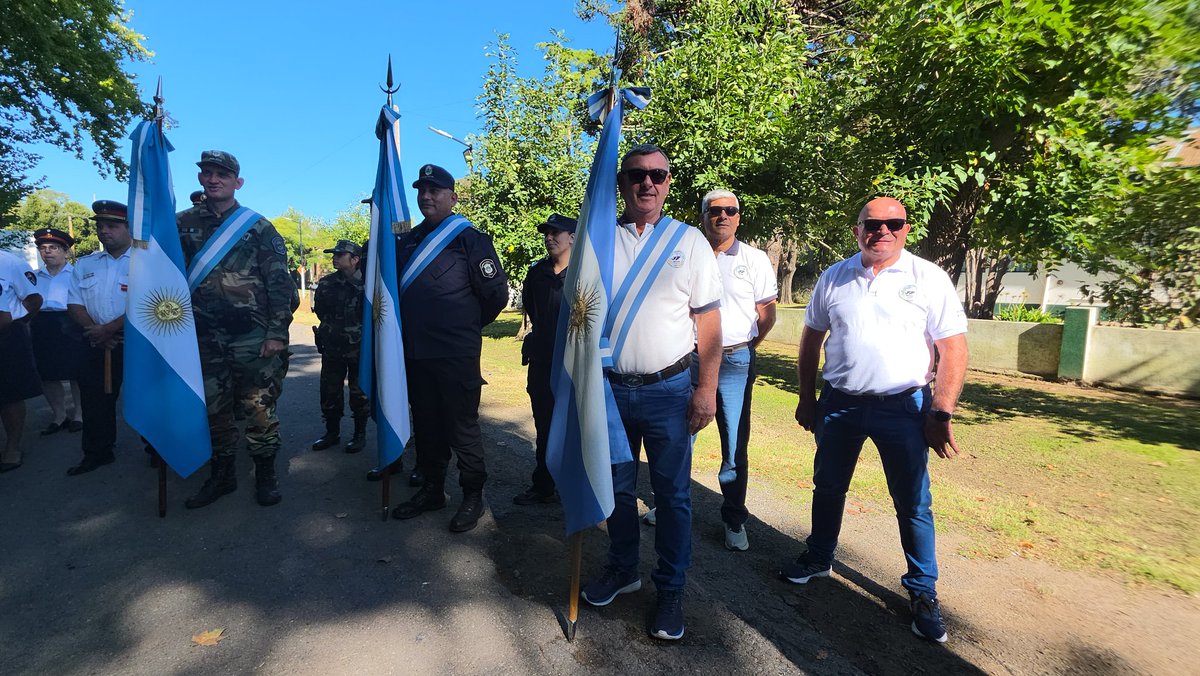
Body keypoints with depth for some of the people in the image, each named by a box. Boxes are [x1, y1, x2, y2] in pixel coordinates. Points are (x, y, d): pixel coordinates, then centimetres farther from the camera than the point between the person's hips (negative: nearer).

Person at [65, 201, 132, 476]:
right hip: (97, 344, 6)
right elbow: (74, 303, 8)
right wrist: (94, 330, -9)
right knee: (94, 399, 12)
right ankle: (97, 453, 26)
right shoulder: (85, 264, 12)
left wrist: (108, 329, -16)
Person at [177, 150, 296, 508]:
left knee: (259, 408, 1)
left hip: (253, 337, -3)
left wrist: (277, 332, -10)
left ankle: (266, 475, 16)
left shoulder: (258, 227, 2)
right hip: (205, 339, 4)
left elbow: (279, 282, -3)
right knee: (214, 410, 12)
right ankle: (222, 475, 27)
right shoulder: (183, 224, 12)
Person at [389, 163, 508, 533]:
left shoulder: (470, 238, -6)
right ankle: (431, 490, 32)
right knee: (426, 426, 16)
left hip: (456, 356, -6)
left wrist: (469, 326, 5)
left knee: (461, 428, 3)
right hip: (415, 354, 6)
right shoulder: (406, 240, 13)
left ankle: (473, 496, 19)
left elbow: (496, 293, -6)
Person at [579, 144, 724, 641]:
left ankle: (670, 591, 27)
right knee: (616, 487, 16)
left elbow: (709, 320, -1)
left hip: (669, 390, -2)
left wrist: (707, 389, -7)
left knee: (672, 494, 8)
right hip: (609, 388, 2)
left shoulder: (689, 241, 1)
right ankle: (622, 569, 39)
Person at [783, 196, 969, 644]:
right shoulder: (834, 278, 4)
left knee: (913, 504, 7)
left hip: (903, 406, -2)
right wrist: (807, 398, 8)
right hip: (839, 404, 3)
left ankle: (923, 592, 26)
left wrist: (941, 412, -12)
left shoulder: (929, 279, -4)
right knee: (827, 488, 16)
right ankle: (819, 559, 37)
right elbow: (811, 339, 9)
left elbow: (953, 348, -6)